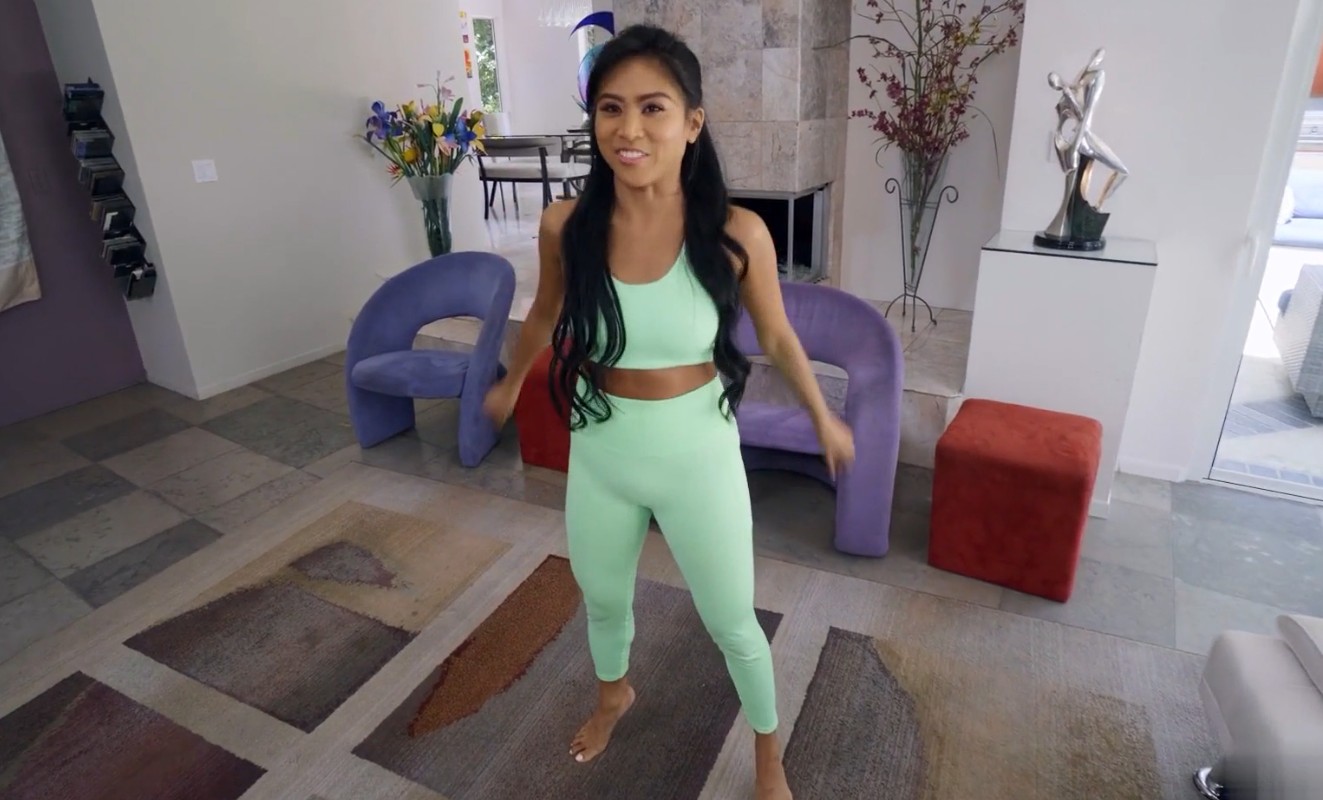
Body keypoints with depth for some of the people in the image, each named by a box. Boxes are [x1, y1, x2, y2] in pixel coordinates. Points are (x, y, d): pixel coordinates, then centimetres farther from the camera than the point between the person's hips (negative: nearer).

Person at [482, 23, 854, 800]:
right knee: (603, 599, 26)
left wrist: (825, 419, 10)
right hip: (599, 457, 3)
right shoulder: (565, 225, -13)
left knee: (732, 624, 16)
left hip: (699, 459, -2)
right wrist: (511, 383, 24)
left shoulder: (737, 233, -19)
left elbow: (777, 336, -2)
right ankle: (615, 693, 62)